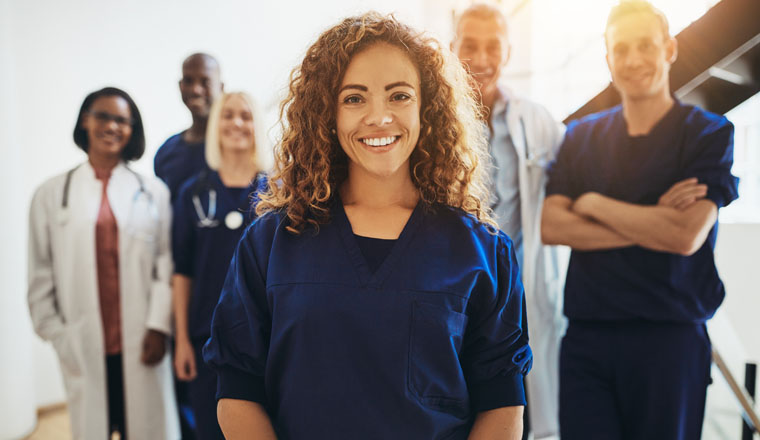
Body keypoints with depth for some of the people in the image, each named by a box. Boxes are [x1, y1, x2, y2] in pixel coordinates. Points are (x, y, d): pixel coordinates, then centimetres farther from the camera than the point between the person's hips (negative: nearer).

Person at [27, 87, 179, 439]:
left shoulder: (153, 191, 5)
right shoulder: (52, 194, 7)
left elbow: (167, 263, 0)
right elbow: (41, 274, 8)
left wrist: (159, 325, -8)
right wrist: (56, 335, 3)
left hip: (141, 344, 0)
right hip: (84, 347, 1)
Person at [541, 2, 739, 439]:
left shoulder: (709, 133, -1)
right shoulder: (581, 136, 7)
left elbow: (687, 236, -14)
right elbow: (551, 227, -5)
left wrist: (593, 203, -7)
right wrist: (653, 224, -11)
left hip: (669, 337, -1)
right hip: (586, 335, 2)